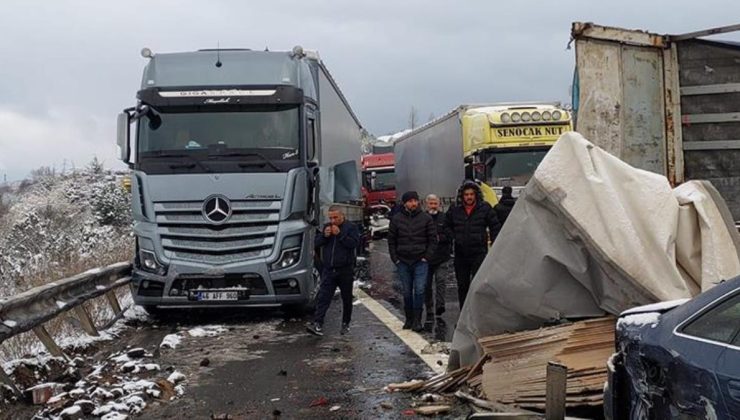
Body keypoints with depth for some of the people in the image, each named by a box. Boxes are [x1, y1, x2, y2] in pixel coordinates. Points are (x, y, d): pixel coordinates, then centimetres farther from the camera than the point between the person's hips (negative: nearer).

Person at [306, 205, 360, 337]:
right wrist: (324, 236, -8)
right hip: (328, 270, 3)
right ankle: (318, 324, -15)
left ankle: (345, 324, 22)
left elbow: (354, 243, -16)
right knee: (323, 297, -8)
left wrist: (340, 234, -20)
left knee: (347, 299, 9)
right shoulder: (327, 227, 12)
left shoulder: (351, 227, -1)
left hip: (345, 270, -3)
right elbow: (316, 243, 10)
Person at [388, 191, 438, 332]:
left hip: (420, 261, -2)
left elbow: (432, 239, 3)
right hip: (403, 262, 2)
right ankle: (409, 319, 20)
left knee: (419, 290, -8)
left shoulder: (426, 218, 1)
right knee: (407, 292, 9)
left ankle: (417, 320, -2)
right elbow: (391, 240, 9)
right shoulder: (396, 219, 4)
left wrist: (427, 257, -5)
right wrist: (395, 259, 1)